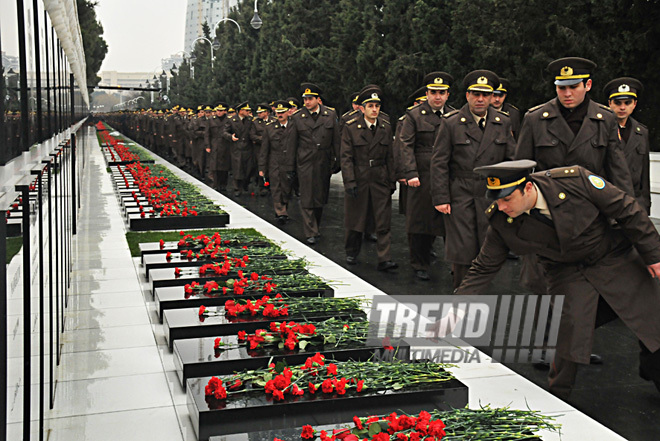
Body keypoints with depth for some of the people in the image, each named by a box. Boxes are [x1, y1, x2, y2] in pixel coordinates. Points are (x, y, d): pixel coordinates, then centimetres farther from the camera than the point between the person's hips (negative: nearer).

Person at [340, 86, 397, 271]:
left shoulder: (386, 128, 7)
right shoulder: (350, 128, -4)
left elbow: (390, 157, 10)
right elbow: (346, 157, -7)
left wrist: (392, 181, 7)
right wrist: (350, 182, -14)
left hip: (380, 181, 2)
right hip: (358, 180, -2)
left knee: (383, 222, -3)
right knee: (355, 220, 10)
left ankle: (384, 260, -2)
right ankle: (351, 253, 29)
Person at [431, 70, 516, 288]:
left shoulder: (503, 123, 9)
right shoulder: (451, 123, 0)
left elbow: (512, 161, 12)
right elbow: (439, 163, -2)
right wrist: (441, 198, -8)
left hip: (492, 197, 3)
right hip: (460, 198, -3)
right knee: (462, 249, -2)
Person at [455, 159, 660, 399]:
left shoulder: (574, 180, -29)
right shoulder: (501, 221, -21)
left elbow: (627, 211, -15)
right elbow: (483, 268, -11)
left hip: (617, 259, 0)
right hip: (568, 273, 0)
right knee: (570, 328, -16)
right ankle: (555, 398, 8)